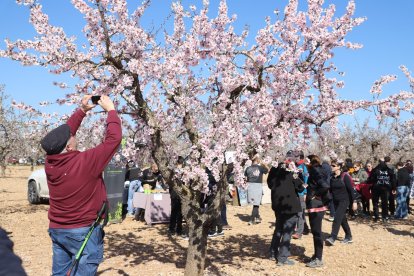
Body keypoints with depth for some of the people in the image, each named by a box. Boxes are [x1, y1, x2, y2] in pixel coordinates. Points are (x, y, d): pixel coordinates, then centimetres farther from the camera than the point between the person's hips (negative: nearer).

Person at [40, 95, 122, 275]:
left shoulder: (50, 162, -6)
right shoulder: (85, 162, -24)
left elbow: (64, 133, 9)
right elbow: (114, 138, -19)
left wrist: (82, 110, 12)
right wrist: (111, 109, -6)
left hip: (56, 230, 7)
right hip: (83, 231, -6)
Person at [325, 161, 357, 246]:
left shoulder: (344, 176, -11)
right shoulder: (331, 177, 4)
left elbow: (351, 189, -9)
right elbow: (331, 189, 10)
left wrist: (354, 201, -10)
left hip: (344, 200, -6)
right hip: (336, 201, 6)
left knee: (337, 218, -16)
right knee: (342, 219, 14)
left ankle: (332, 238, -20)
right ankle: (349, 236, 27)